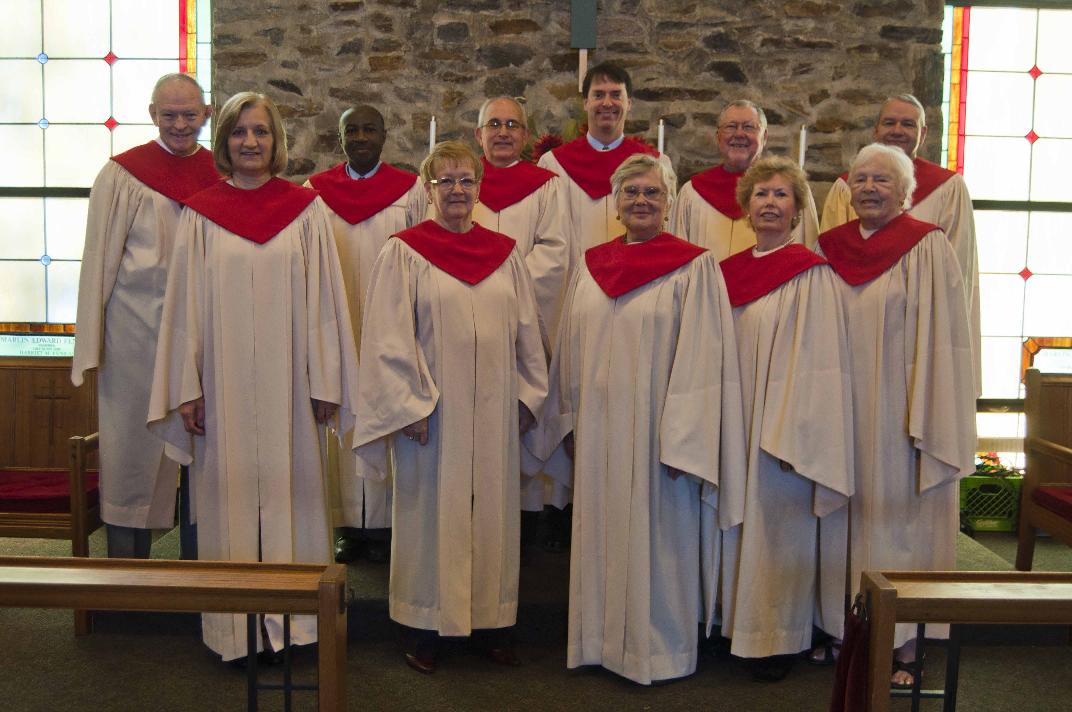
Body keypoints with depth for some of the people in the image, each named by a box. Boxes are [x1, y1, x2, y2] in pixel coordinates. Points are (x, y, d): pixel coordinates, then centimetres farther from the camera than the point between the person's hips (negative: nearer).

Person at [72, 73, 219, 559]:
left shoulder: (221, 176, 7)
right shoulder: (123, 174, -2)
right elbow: (100, 259, -3)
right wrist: (92, 345, -7)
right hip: (136, 332, -3)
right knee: (135, 446, 4)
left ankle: (197, 560, 23)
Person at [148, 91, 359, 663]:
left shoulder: (305, 209, 3)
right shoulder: (201, 214, 4)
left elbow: (323, 296, 2)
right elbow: (185, 303, 4)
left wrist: (326, 381, -2)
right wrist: (186, 388, 0)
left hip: (286, 380, 0)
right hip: (224, 383, 1)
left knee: (289, 484, 5)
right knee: (230, 492, 5)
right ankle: (235, 624, 17)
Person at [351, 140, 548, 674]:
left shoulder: (504, 253, 8)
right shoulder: (404, 252, -3)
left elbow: (527, 331, 11)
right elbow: (388, 338, -8)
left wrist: (527, 396, 6)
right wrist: (408, 406, -13)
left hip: (493, 410, 4)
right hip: (431, 411, -3)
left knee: (493, 509, 9)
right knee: (431, 511, 5)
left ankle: (491, 618, 23)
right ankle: (424, 625, 18)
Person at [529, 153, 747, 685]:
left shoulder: (694, 267, -7)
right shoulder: (591, 266, 8)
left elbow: (701, 358, -11)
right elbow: (572, 351, 12)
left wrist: (683, 438, -16)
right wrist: (571, 421, 9)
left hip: (656, 433, -5)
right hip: (599, 432, 5)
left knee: (656, 539, 6)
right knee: (602, 535, 13)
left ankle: (659, 646, 23)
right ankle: (605, 638, 29)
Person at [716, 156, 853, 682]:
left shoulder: (811, 274, -10)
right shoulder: (729, 272, 8)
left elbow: (816, 360, -14)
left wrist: (793, 435, -18)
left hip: (781, 426, -6)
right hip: (733, 423, 6)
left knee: (778, 525, 4)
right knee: (739, 522, 14)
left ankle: (780, 637, 19)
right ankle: (741, 622, 29)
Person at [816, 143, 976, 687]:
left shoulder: (928, 249, -6)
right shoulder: (831, 249, 7)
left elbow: (942, 340, -10)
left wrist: (930, 420, -14)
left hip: (899, 412, -4)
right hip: (844, 413, 4)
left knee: (902, 522, 4)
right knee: (849, 519, 11)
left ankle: (904, 647, 15)